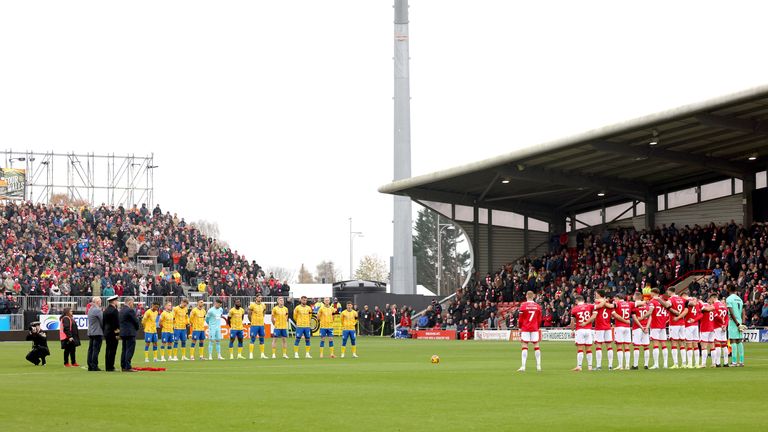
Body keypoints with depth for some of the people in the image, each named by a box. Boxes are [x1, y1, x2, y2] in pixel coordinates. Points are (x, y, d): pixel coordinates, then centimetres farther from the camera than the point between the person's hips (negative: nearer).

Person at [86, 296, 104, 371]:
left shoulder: (90, 310, 14)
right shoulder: (98, 310, -14)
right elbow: (102, 321, -11)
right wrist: (104, 330, 2)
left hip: (90, 333, 9)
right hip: (97, 333, -9)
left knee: (91, 349, 9)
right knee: (96, 350, -7)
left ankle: (90, 366, 11)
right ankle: (94, 367, -8)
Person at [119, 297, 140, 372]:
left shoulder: (121, 310, 11)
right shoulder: (130, 310, -15)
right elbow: (136, 321, -11)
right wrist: (136, 328, 8)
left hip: (123, 333, 9)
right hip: (130, 333, -9)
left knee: (124, 350, 13)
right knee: (129, 350, -7)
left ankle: (123, 367, 15)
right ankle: (128, 367, -10)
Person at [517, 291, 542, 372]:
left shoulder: (523, 305, -5)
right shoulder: (537, 306, 4)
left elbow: (520, 319, -3)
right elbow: (539, 319, 9)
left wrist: (520, 328, 9)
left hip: (525, 328, -3)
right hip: (535, 328, 3)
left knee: (524, 346, -3)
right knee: (536, 346, 6)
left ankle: (523, 366, -11)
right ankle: (538, 366, 4)